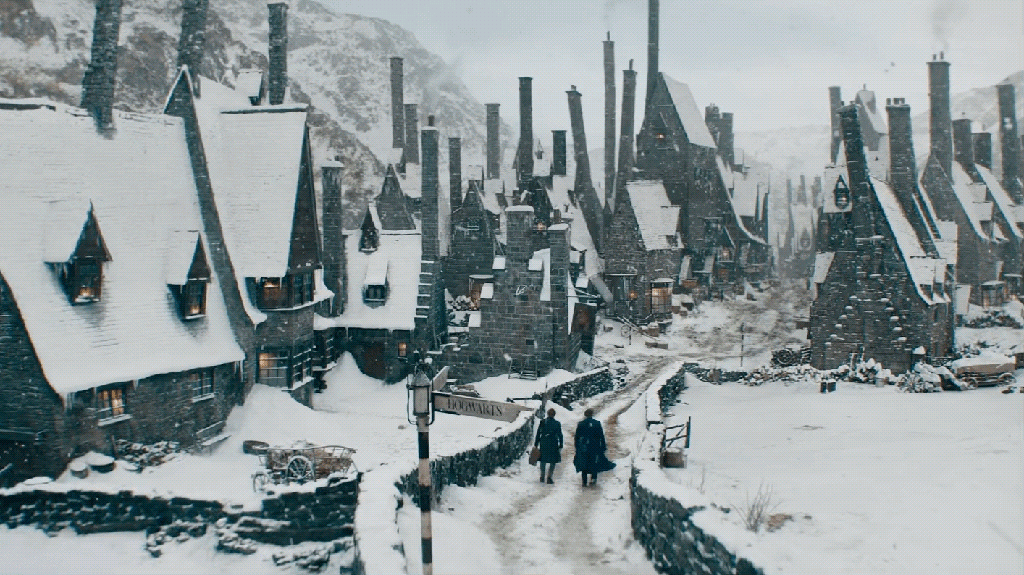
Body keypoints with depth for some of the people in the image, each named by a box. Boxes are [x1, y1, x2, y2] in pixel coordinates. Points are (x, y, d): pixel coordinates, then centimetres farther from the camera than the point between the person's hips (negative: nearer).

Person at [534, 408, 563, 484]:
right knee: (553, 461, 7)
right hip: (553, 444, -2)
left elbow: (538, 434, 2)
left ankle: (542, 477, 22)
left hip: (543, 444, 2)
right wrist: (560, 446, 5)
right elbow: (560, 435, -3)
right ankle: (549, 477, -3)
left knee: (543, 461, 18)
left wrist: (536, 445, 9)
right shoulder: (557, 423, -6)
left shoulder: (542, 422, -1)